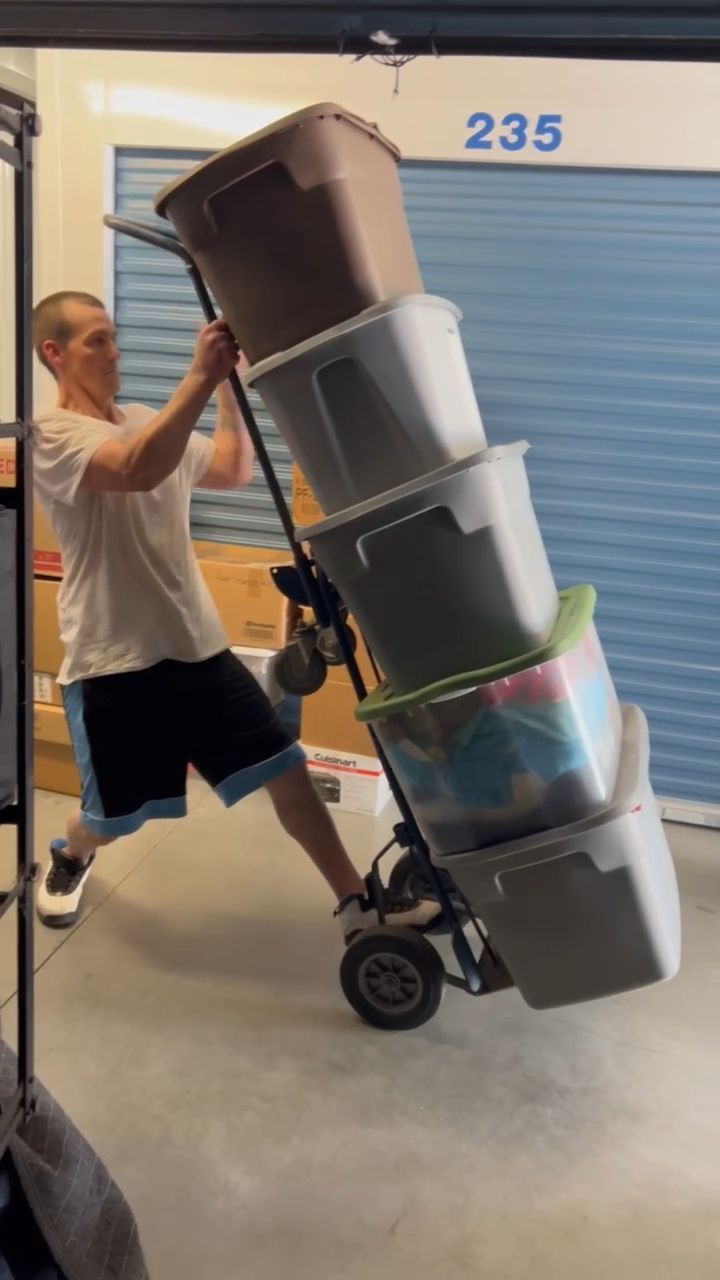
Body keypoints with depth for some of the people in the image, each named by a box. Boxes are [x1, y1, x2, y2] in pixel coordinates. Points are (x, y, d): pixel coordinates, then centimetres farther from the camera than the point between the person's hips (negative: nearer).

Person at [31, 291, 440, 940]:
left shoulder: (147, 422, 12)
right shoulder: (51, 436, -11)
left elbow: (233, 470, 14)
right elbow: (140, 472, -31)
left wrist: (229, 384, 4)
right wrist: (201, 375, -34)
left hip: (198, 646, 6)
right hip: (113, 662, -5)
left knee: (288, 770, 2)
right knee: (111, 818, 13)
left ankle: (358, 903, 13)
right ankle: (68, 859, 49)